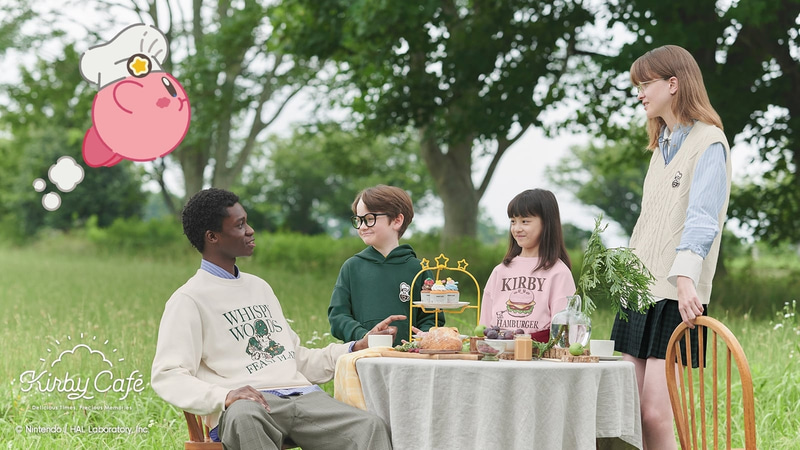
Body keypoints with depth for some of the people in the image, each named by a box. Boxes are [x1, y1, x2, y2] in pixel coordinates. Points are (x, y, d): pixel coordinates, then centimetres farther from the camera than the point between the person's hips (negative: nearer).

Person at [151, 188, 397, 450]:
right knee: (244, 417, -44)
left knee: (372, 427, -24)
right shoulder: (189, 299, 5)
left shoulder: (259, 287, 28)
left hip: (301, 395, 6)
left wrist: (359, 347, 19)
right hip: (247, 405, -6)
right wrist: (224, 396, -24)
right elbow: (167, 376, -6)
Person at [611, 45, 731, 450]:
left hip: (677, 296, -8)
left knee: (655, 414, -13)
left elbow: (701, 218, -19)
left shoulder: (708, 143, -6)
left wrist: (686, 277, -31)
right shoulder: (663, 145, 21)